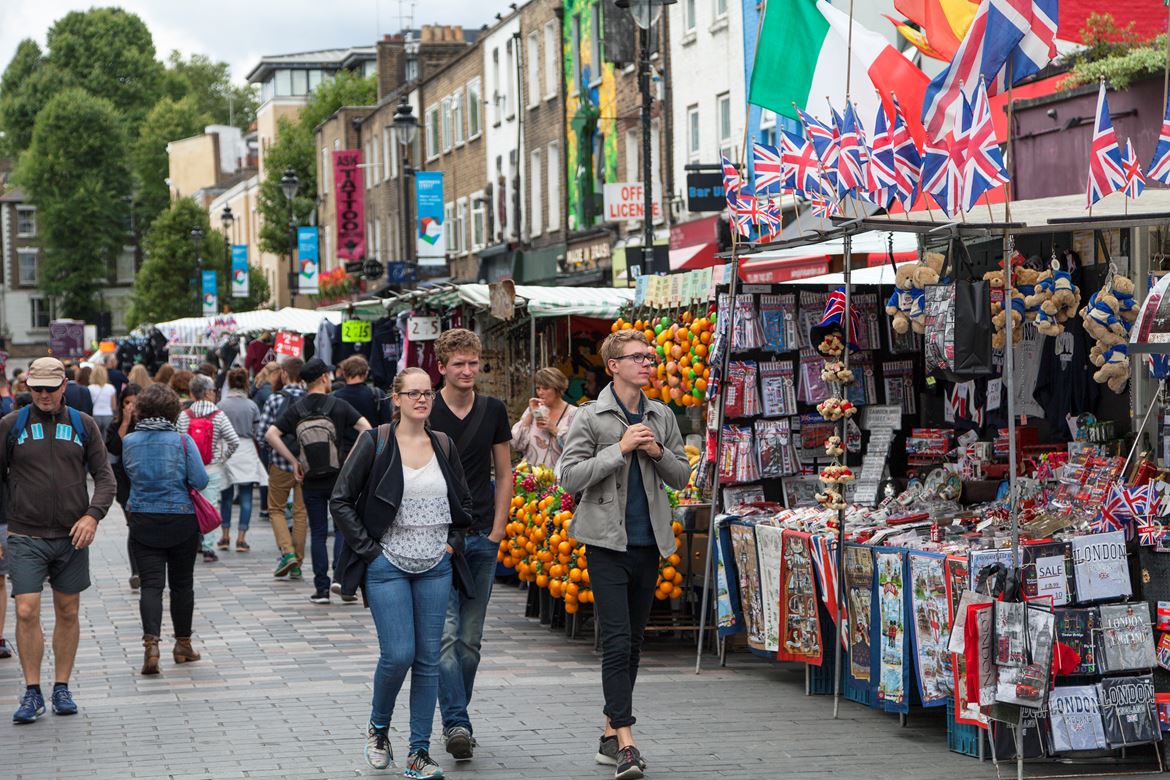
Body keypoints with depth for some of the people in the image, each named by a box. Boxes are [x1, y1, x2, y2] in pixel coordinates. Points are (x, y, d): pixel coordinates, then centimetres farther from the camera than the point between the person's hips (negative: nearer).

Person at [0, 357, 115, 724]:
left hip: (72, 536, 2)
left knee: (68, 612, 8)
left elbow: (104, 476, 5)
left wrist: (93, 515, -11)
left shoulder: (83, 425, 5)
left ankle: (62, 688, 18)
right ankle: (32, 693, -1)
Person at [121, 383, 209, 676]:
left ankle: (151, 641, -22)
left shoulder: (129, 441, -2)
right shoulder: (182, 441, -10)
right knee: (181, 583, 12)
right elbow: (200, 481, -11)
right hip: (182, 521, -1)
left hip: (142, 521, 1)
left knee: (151, 583, -2)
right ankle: (183, 644, 23)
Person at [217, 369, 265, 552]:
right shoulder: (252, 406, -2)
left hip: (225, 452, 1)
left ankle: (225, 536, 15)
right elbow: (256, 433, 2)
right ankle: (241, 538, -4)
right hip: (246, 452, -1)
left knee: (226, 496, 14)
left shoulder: (221, 406, -3)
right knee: (246, 497, 2)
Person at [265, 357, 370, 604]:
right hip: (339, 477, -2)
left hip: (311, 481, 2)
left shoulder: (296, 410, 0)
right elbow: (366, 429, -14)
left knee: (318, 533, 8)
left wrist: (293, 461, -3)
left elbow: (271, 435, -9)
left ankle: (321, 588, 6)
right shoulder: (338, 405, -5)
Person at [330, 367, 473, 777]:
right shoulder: (375, 443, -5)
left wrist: (453, 542, 6)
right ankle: (378, 728, 17)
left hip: (435, 568, 4)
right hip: (388, 566, -4)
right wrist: (368, 550, -8)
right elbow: (340, 500, -4)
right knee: (398, 654, -11)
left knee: (428, 658, 3)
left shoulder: (443, 445, 7)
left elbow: (463, 503, 20)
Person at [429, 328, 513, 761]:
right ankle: (457, 724, -17)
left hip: (482, 538, 4)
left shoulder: (493, 411, 7)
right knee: (445, 634, -13)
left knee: (470, 639, 9)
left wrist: (497, 530, 4)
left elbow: (504, 474, 13)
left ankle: (455, 718, 21)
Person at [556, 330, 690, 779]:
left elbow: (682, 476, 14)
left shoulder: (661, 418, 10)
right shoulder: (591, 418, -5)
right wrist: (620, 449, -17)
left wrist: (658, 452, -6)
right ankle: (625, 742, -15)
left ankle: (610, 735, 20)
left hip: (648, 542, 5)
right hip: (608, 542, -5)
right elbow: (569, 476, -11)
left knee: (633, 643, 10)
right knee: (617, 641, -12)